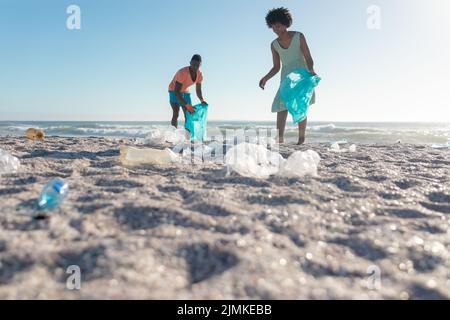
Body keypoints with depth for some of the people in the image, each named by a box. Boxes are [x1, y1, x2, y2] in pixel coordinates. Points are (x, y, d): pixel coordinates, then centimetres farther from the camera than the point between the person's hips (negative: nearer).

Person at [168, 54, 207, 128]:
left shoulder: (200, 74, -16)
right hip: (174, 91, -6)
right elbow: (176, 92, -38)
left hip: (185, 92, 6)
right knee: (176, 113, -24)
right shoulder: (182, 73, -35)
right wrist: (187, 105, -45)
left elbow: (198, 91, -6)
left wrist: (202, 100, -27)